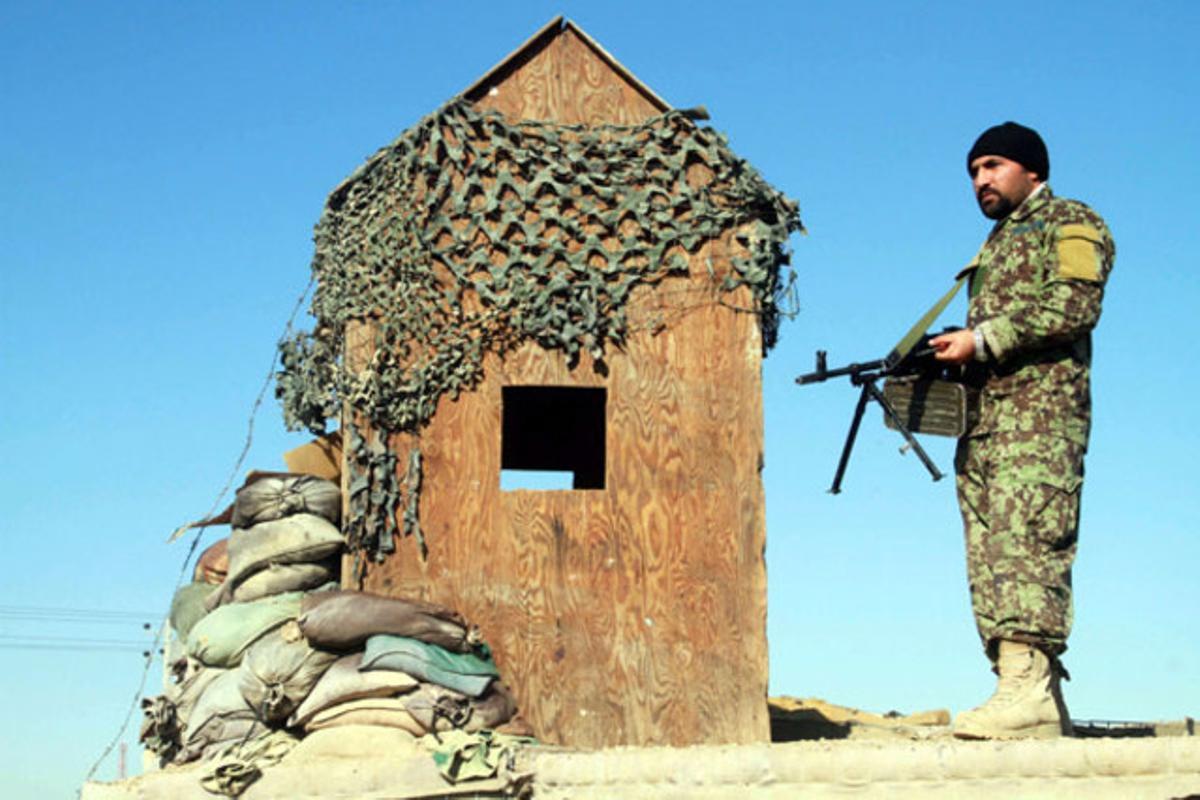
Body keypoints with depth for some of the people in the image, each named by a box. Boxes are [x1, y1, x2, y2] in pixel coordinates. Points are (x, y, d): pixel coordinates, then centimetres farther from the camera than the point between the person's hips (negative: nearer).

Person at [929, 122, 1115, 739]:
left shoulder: (1071, 223, 7)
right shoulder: (994, 247, 31)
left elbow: (1075, 306, -10)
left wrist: (981, 339, -13)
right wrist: (948, 357, 8)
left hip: (1039, 410, -8)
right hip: (982, 418, 8)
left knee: (1024, 537, -21)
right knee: (989, 553, -2)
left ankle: (1029, 686, -28)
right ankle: (1038, 702, -4)